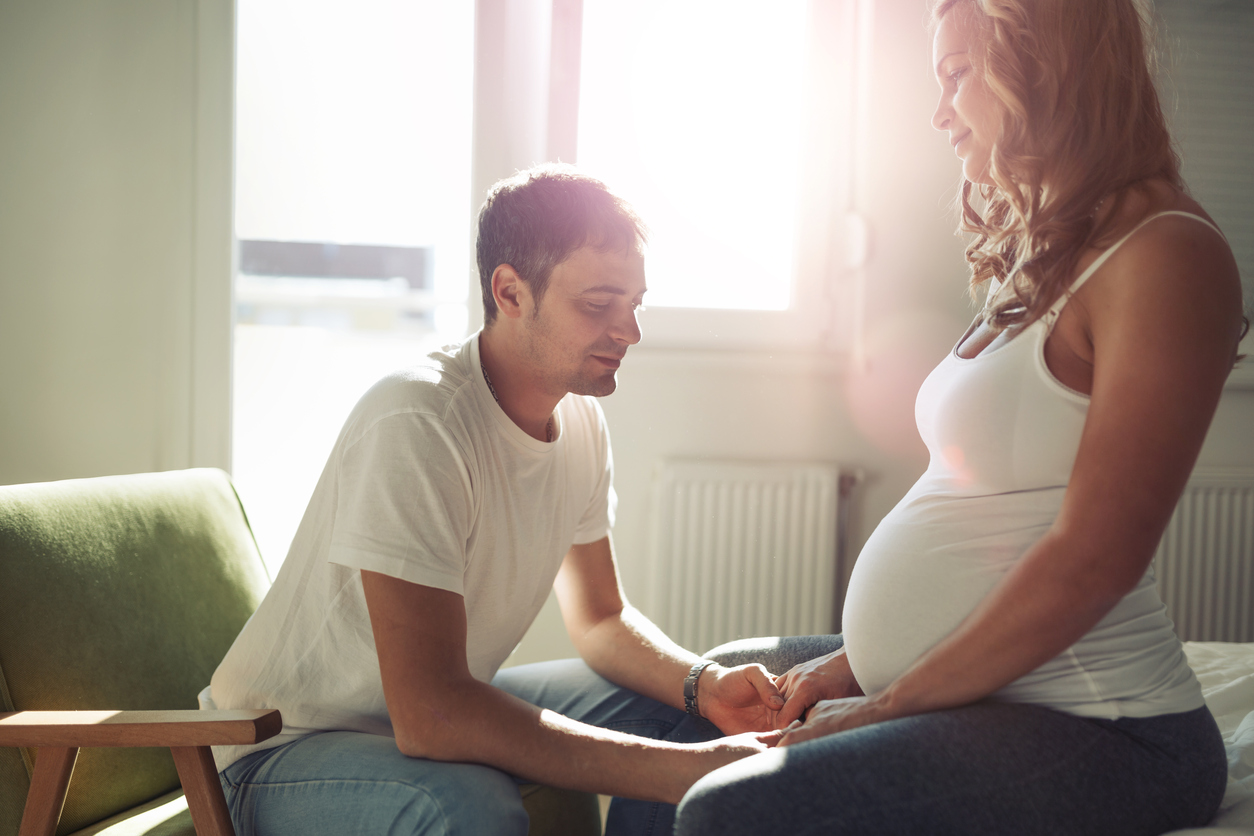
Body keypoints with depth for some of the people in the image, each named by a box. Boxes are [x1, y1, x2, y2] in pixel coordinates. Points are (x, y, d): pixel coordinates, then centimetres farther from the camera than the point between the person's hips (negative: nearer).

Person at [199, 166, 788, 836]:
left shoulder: (581, 422, -2)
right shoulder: (414, 424, -29)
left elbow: (601, 619, 9)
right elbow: (429, 716, -35)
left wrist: (704, 684, -12)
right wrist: (682, 771, -36)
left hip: (443, 711, 8)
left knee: (679, 713, 1)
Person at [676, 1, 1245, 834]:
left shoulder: (1165, 256, -16)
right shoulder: (1045, 264, 14)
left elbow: (1094, 560, -22)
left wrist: (886, 707, -16)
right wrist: (858, 662, 8)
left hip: (1091, 732, -10)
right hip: (958, 691, 10)